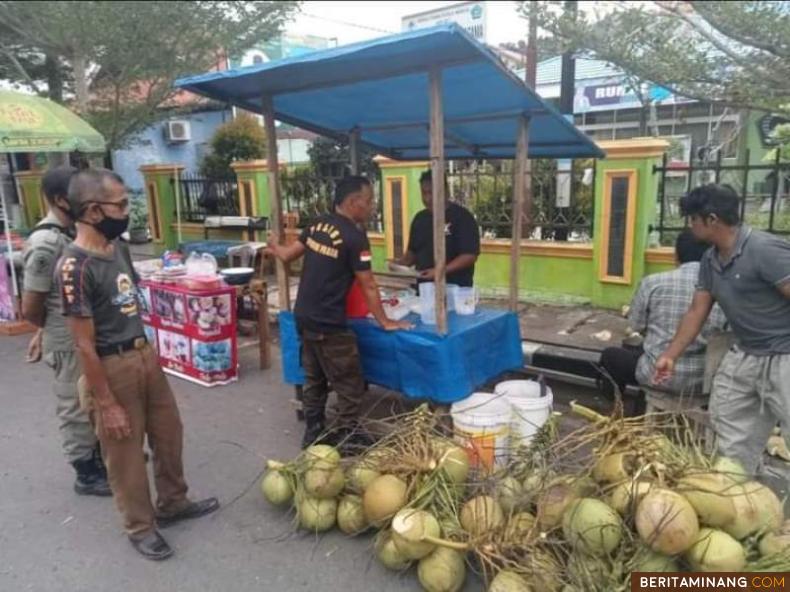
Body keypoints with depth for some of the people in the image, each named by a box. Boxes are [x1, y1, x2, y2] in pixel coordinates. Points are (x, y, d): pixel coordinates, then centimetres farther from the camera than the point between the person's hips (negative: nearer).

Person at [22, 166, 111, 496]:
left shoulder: (71, 232, 4)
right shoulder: (45, 244, -25)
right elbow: (30, 308, -20)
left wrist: (45, 333, 18)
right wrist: (53, 331, 1)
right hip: (68, 344, -8)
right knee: (76, 409, 9)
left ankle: (99, 456, 42)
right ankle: (87, 475, 25)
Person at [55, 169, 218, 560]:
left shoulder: (118, 248, 3)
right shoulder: (75, 267, -22)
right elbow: (84, 345, -20)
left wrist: (147, 351, 18)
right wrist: (107, 404, -16)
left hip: (144, 355, 8)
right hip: (112, 367, -8)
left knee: (169, 432, 20)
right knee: (125, 452, 10)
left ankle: (172, 503, 42)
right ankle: (140, 526, 31)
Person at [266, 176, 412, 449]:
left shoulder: (318, 224, 5)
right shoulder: (354, 236, -16)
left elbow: (288, 254, 15)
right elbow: (368, 285, -13)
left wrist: (274, 247, 37)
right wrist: (385, 322, -4)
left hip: (304, 316, 9)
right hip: (329, 324, -9)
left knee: (314, 379, 20)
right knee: (350, 385, 4)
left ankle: (313, 433, 30)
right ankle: (348, 438, 13)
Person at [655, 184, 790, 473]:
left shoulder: (765, 250, -20)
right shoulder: (710, 261, 5)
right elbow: (697, 312, 10)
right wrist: (671, 356, 7)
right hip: (744, 355, 8)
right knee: (732, 437, 16)